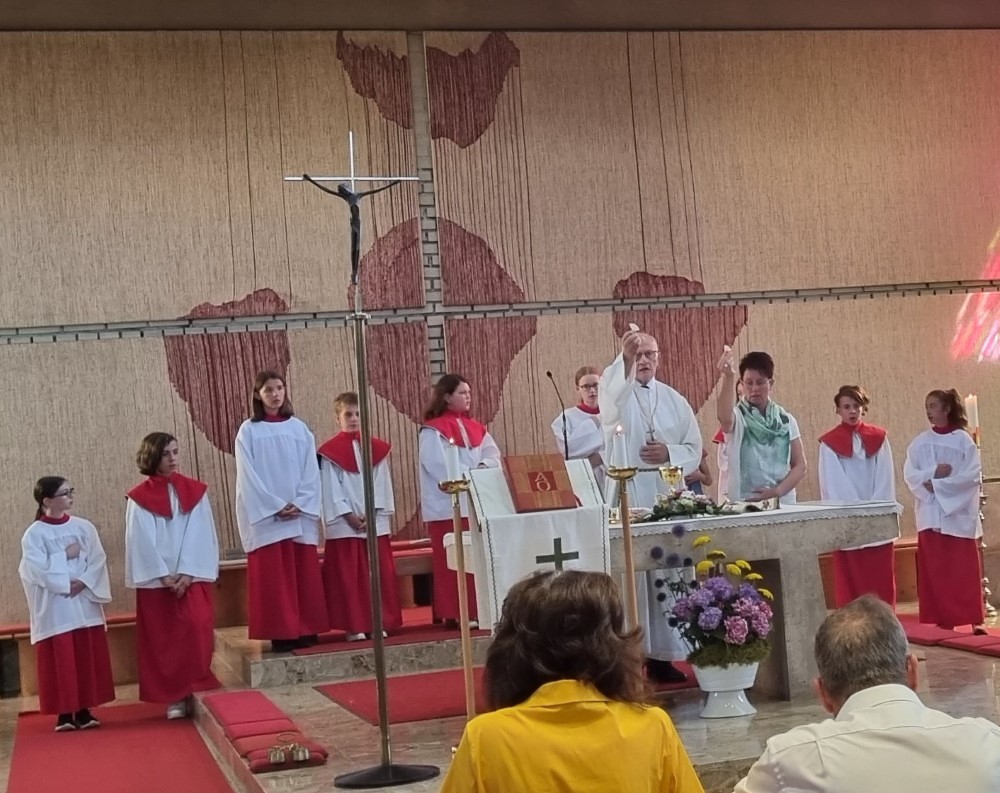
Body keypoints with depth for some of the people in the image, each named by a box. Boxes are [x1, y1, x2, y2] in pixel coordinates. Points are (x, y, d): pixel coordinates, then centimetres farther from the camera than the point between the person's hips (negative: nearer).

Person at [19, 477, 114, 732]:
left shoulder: (84, 527, 7)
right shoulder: (34, 534, -4)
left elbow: (98, 560, 0)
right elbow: (37, 568, -15)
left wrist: (84, 582, -15)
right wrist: (66, 555, -11)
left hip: (85, 604, 3)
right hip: (54, 609, -3)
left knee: (88, 658, 5)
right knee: (61, 661, -1)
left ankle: (84, 711, 13)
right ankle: (64, 713, 6)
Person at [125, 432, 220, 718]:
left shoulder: (195, 491, 6)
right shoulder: (139, 498, 1)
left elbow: (202, 536, -1)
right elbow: (141, 542, -4)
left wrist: (187, 574, -11)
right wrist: (164, 576, -12)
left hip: (192, 576, 1)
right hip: (156, 580, -1)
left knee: (196, 630, -12)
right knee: (163, 638, 0)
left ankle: (196, 691, -2)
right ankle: (173, 697, 6)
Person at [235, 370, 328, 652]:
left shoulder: (299, 428, 9)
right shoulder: (248, 431, 1)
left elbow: (311, 471, 4)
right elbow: (248, 476, -5)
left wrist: (300, 504, -10)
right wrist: (275, 506, -13)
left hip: (301, 514, 3)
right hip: (266, 517, -3)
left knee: (305, 575, 3)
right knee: (274, 577, -3)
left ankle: (306, 631, 9)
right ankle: (281, 634, 0)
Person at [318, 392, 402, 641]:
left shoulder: (377, 448, 9)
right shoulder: (330, 452, 0)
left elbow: (382, 484, 4)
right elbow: (331, 489, -4)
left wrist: (371, 513, -8)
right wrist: (349, 516, -12)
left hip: (375, 522, 3)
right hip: (344, 525, -3)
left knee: (380, 573, 4)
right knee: (349, 577, -1)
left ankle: (379, 622, 11)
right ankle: (354, 626, 4)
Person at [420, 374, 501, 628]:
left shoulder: (476, 428, 16)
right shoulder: (433, 430, -5)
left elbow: (493, 455, 7)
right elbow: (440, 466, -16)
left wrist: (482, 469, -12)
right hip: (448, 506, -7)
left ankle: (479, 609, 12)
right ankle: (456, 613, -3)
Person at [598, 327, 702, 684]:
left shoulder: (675, 401, 13)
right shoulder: (616, 395, 3)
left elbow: (695, 449, 11)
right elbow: (609, 392, -23)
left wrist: (670, 453, -8)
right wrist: (623, 358, -36)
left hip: (668, 497, 4)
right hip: (628, 498, -4)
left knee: (669, 579, 3)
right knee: (630, 579, -8)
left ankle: (662, 654, 10)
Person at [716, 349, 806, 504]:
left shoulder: (786, 420, 10)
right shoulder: (737, 417, 0)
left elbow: (799, 465, 9)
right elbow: (724, 418, -25)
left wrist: (777, 491, -8)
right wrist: (728, 378, -39)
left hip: (782, 502, 3)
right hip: (742, 503, -3)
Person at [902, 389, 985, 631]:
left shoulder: (963, 440, 0)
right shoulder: (920, 442, 9)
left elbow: (973, 474, -8)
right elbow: (909, 474, 2)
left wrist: (938, 484, -13)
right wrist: (933, 473, -15)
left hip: (959, 512, -3)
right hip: (930, 513, 3)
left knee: (965, 569, -3)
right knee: (936, 570, 1)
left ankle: (974, 619, 0)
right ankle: (944, 619, 5)